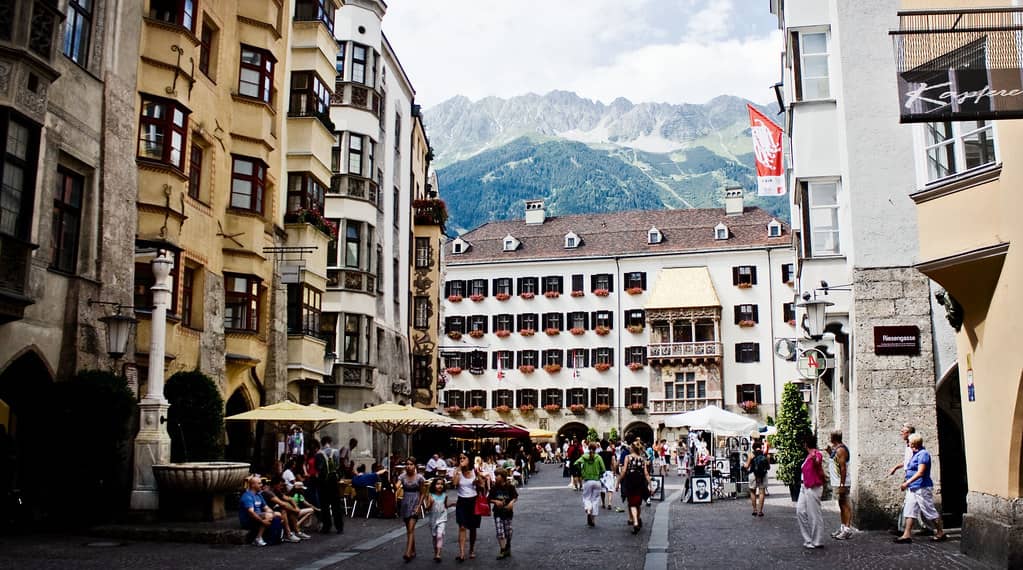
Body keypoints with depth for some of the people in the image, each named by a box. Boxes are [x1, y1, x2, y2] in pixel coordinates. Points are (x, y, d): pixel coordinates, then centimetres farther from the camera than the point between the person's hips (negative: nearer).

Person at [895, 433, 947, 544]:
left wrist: (907, 483, -27)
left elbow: (920, 473, -23)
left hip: (922, 488, -10)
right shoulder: (915, 454, 13)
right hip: (913, 488, 10)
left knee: (930, 511, 2)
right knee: (909, 510, 3)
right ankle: (907, 535, 1)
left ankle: (941, 533, 16)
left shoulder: (923, 454, -16)